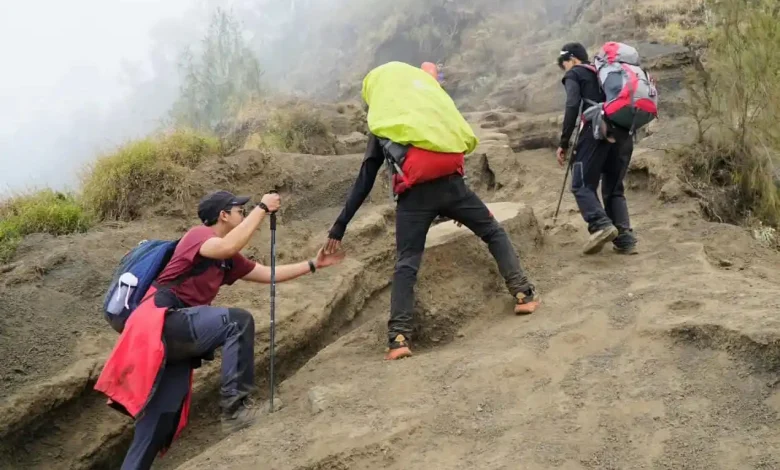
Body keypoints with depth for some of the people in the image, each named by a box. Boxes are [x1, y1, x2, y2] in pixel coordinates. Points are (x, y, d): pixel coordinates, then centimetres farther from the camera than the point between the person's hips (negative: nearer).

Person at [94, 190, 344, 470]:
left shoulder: (228, 261, 22)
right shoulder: (198, 235, -4)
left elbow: (269, 274, 25)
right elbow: (228, 247, -26)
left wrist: (313, 264, 22)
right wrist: (262, 208, -18)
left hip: (176, 330, 9)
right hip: (163, 321, -9)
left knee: (162, 418, 6)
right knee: (238, 321, -25)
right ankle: (235, 406, -23)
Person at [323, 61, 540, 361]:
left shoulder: (380, 126, 19)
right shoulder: (435, 99, 24)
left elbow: (364, 183, 15)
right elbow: (465, 140, 22)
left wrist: (339, 227, 20)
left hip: (414, 193, -1)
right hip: (450, 183, 1)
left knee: (406, 264, 5)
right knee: (494, 233, 22)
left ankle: (399, 339, -4)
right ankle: (523, 294, 15)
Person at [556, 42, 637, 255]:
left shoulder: (574, 74, 10)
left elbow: (572, 107, -6)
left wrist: (564, 142, -5)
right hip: (622, 134, 6)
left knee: (582, 185, -1)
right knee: (614, 189, 13)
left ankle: (601, 225, -23)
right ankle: (625, 239, 1)